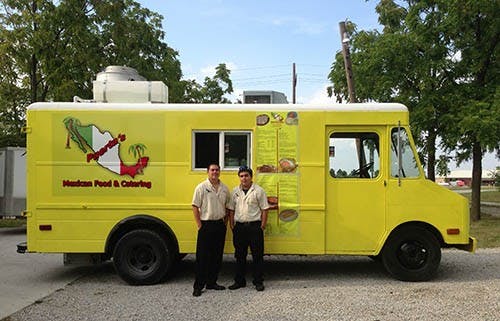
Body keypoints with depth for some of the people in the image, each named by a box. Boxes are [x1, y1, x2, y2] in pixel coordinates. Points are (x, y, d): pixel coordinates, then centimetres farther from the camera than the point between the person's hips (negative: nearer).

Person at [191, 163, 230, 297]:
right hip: (206, 225, -5)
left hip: (220, 225, 5)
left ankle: (211, 282, 24)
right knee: (202, 257, -3)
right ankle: (198, 286, 5)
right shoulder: (201, 187, -6)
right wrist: (199, 225, -10)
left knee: (217, 256, 11)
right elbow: (195, 207, -7)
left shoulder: (225, 188, 9)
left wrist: (225, 222, 8)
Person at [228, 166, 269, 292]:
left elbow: (264, 209, -3)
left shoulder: (258, 190, -3)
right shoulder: (235, 191, 8)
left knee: (257, 255, 2)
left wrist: (262, 226, -7)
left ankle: (258, 281, 14)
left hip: (254, 226, -4)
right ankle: (239, 281, 23)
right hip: (239, 227, 4)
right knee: (240, 255, 11)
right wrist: (232, 225, 5)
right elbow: (231, 210, 12)